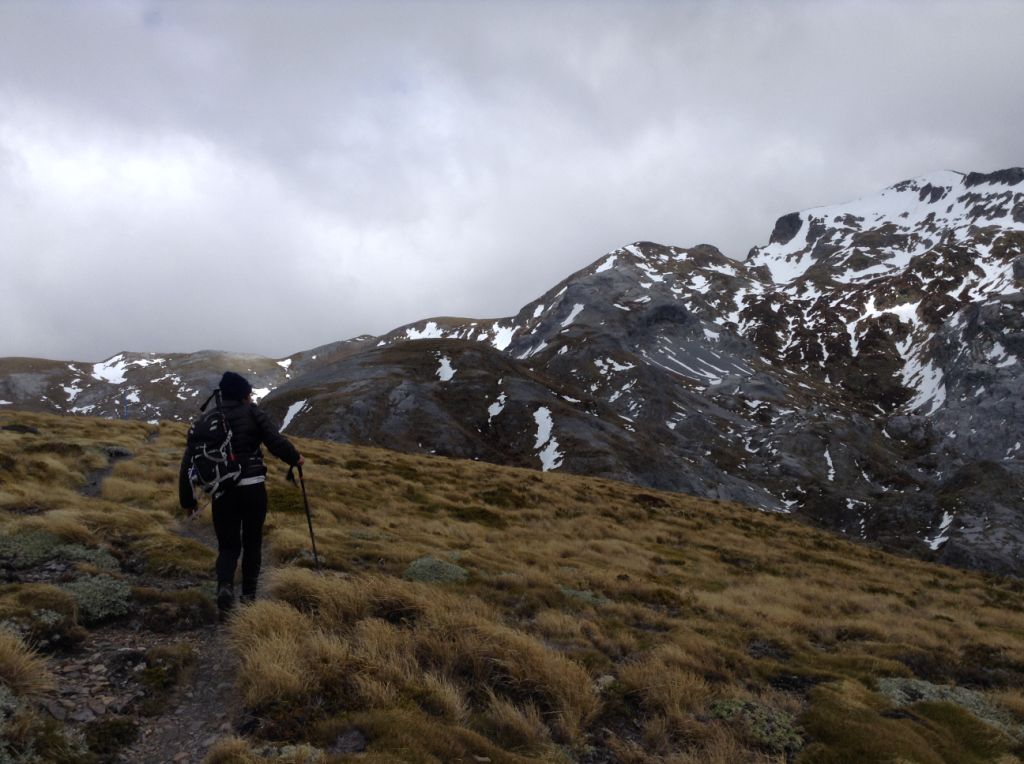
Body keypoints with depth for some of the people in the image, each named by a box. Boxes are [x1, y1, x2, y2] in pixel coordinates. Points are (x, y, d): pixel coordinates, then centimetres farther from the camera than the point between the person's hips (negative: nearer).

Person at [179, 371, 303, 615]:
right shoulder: (252, 413, 0)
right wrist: (295, 458, 9)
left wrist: (187, 499, 13)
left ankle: (225, 586, -14)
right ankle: (248, 594, 19)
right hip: (253, 487, -2)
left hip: (223, 491, 2)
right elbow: (276, 441, -10)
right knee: (252, 542, 15)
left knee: (228, 545, 12)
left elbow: (189, 461, 6)